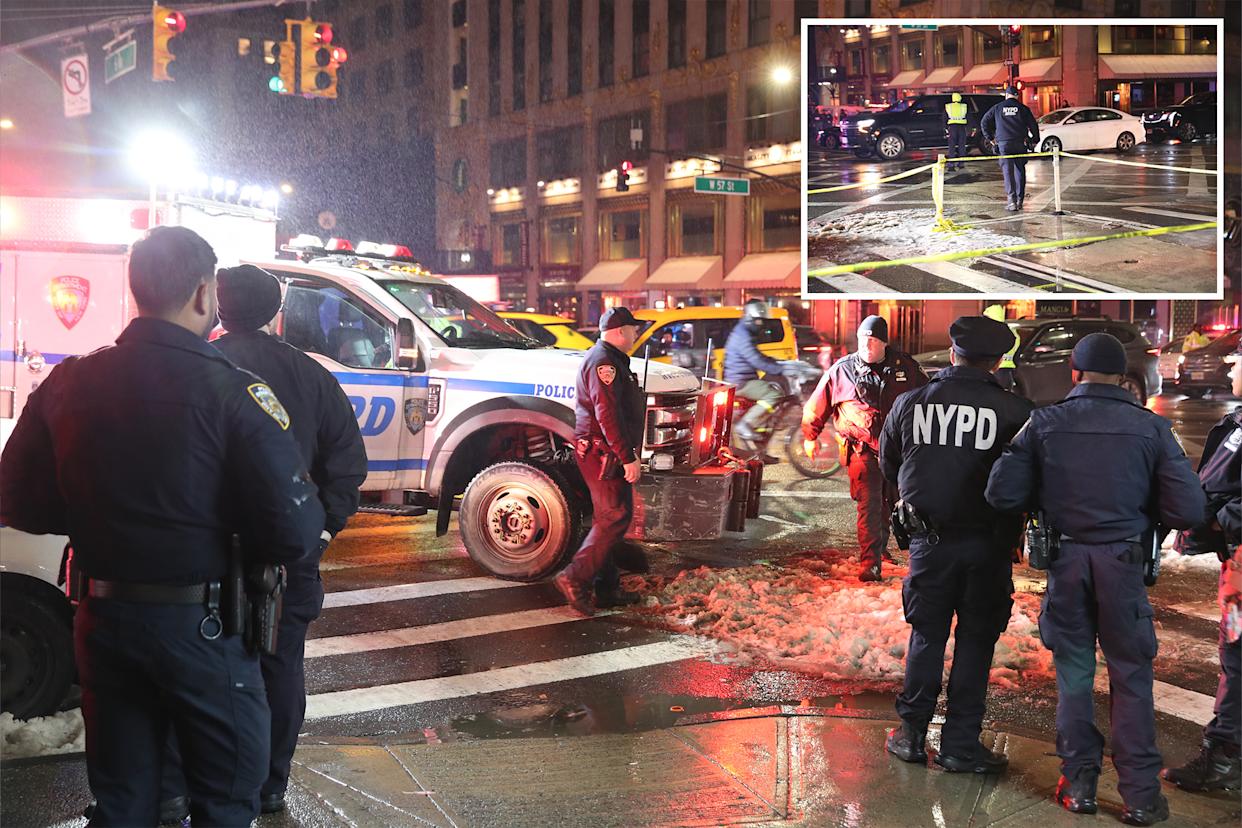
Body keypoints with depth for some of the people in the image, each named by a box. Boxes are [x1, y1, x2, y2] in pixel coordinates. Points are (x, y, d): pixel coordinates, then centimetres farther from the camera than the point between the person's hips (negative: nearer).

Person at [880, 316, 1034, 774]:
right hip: (987, 543, -2)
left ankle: (911, 734, 20)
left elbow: (888, 465, 10)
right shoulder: (1014, 411, -11)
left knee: (927, 635, 15)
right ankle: (960, 744, 13)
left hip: (929, 541, 2)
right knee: (975, 641, 8)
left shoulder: (910, 403, -4)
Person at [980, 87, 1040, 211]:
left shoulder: (997, 108, 8)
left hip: (1003, 143, -1)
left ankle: (1012, 199, -18)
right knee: (1020, 171, 10)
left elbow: (984, 122, 10)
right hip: (1020, 144, 1)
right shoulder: (1022, 108, 7)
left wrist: (990, 137, 17)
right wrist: (1035, 140, 17)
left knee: (1008, 172, -4)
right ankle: (1019, 200, 11)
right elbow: (1033, 125, 6)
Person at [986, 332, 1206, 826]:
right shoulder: (1150, 428, -5)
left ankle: (1079, 786, 21)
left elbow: (1001, 495, -5)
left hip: (1065, 559, 1)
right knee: (1131, 676, 10)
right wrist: (1142, 511, 11)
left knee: (1073, 672, 14)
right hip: (1122, 561, -1)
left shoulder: (1044, 423, -3)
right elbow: (1188, 511, -8)